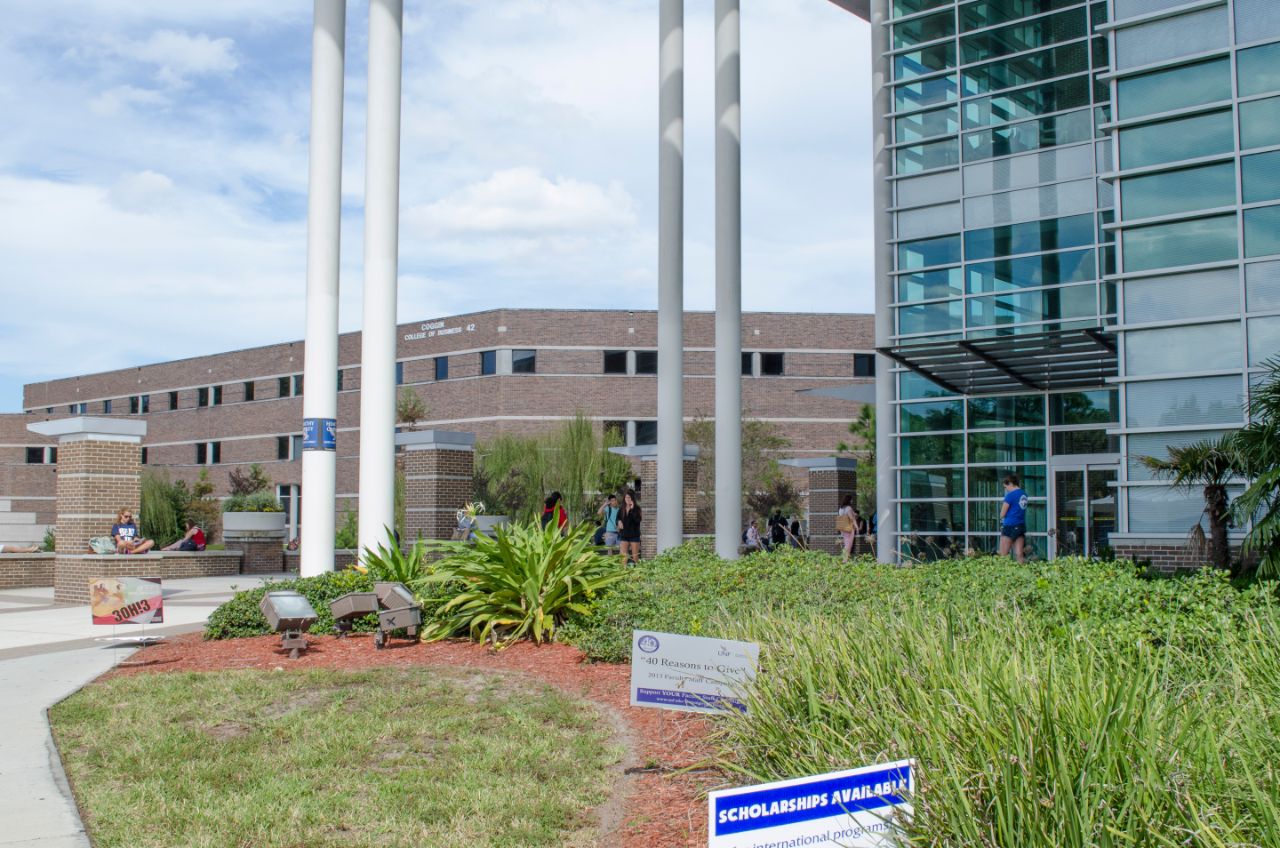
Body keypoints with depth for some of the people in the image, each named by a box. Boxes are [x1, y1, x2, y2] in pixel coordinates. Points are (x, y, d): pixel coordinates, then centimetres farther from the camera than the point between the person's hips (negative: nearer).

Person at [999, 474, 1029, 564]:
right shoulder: (1024, 494, 9)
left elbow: (1002, 514, -6)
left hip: (1010, 526, -7)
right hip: (1021, 525, 7)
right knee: (1019, 554, 3)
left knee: (1003, 555, -1)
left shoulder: (1010, 495, -12)